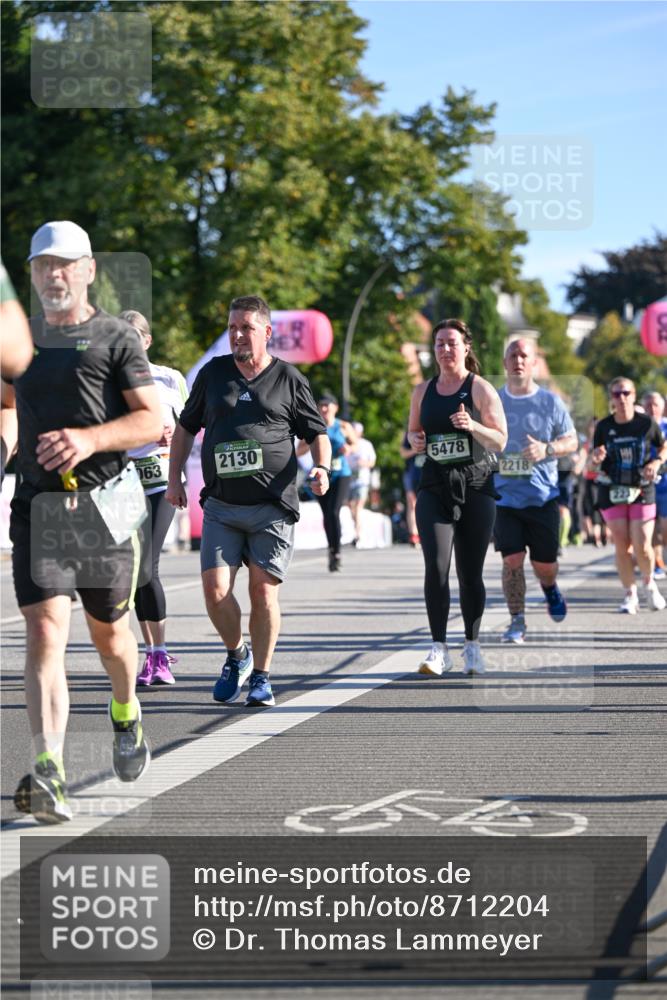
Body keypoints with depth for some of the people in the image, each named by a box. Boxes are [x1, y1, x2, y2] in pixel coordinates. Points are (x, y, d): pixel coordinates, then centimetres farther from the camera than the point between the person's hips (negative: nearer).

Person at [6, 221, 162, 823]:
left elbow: (151, 420, -8)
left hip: (104, 505, -2)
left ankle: (126, 716, 47)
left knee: (108, 631, 14)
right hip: (37, 504, 2)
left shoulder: (115, 338, -1)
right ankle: (49, 776, -24)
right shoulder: (23, 339, 13)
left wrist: (90, 439, -22)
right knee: (45, 631, -14)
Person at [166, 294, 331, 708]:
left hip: (273, 506, -2)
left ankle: (261, 676, 11)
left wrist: (322, 468, -9)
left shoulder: (289, 379, 4)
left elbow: (317, 433, 10)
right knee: (216, 588, -9)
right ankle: (237, 655, 17)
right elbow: (186, 427, 20)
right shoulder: (213, 372, 11)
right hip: (221, 506, 2)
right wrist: (175, 478, 13)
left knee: (263, 590, -3)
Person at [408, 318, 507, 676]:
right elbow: (413, 431, 24)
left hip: (475, 487, -2)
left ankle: (472, 645, 18)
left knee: (470, 573, 2)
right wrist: (415, 441, 1)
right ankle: (439, 648, -12)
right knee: (435, 566, -13)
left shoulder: (481, 389, -1)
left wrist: (472, 426, -23)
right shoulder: (423, 391, 11)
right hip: (435, 486, 2)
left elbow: (500, 441, -5)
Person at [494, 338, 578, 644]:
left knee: (544, 562, 4)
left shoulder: (550, 402, 1)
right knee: (512, 559, -9)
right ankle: (517, 621, 2)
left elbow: (572, 441, 5)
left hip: (543, 496, 0)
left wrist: (546, 449, -15)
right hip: (504, 496, 0)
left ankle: (550, 589, 39)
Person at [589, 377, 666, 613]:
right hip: (612, 492, 1)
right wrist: (595, 458, -18)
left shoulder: (647, 423, -4)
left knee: (642, 546, -8)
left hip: (642, 490, -1)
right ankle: (630, 594, 14)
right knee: (622, 546, -1)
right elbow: (593, 464, 6)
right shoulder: (604, 427, -2)